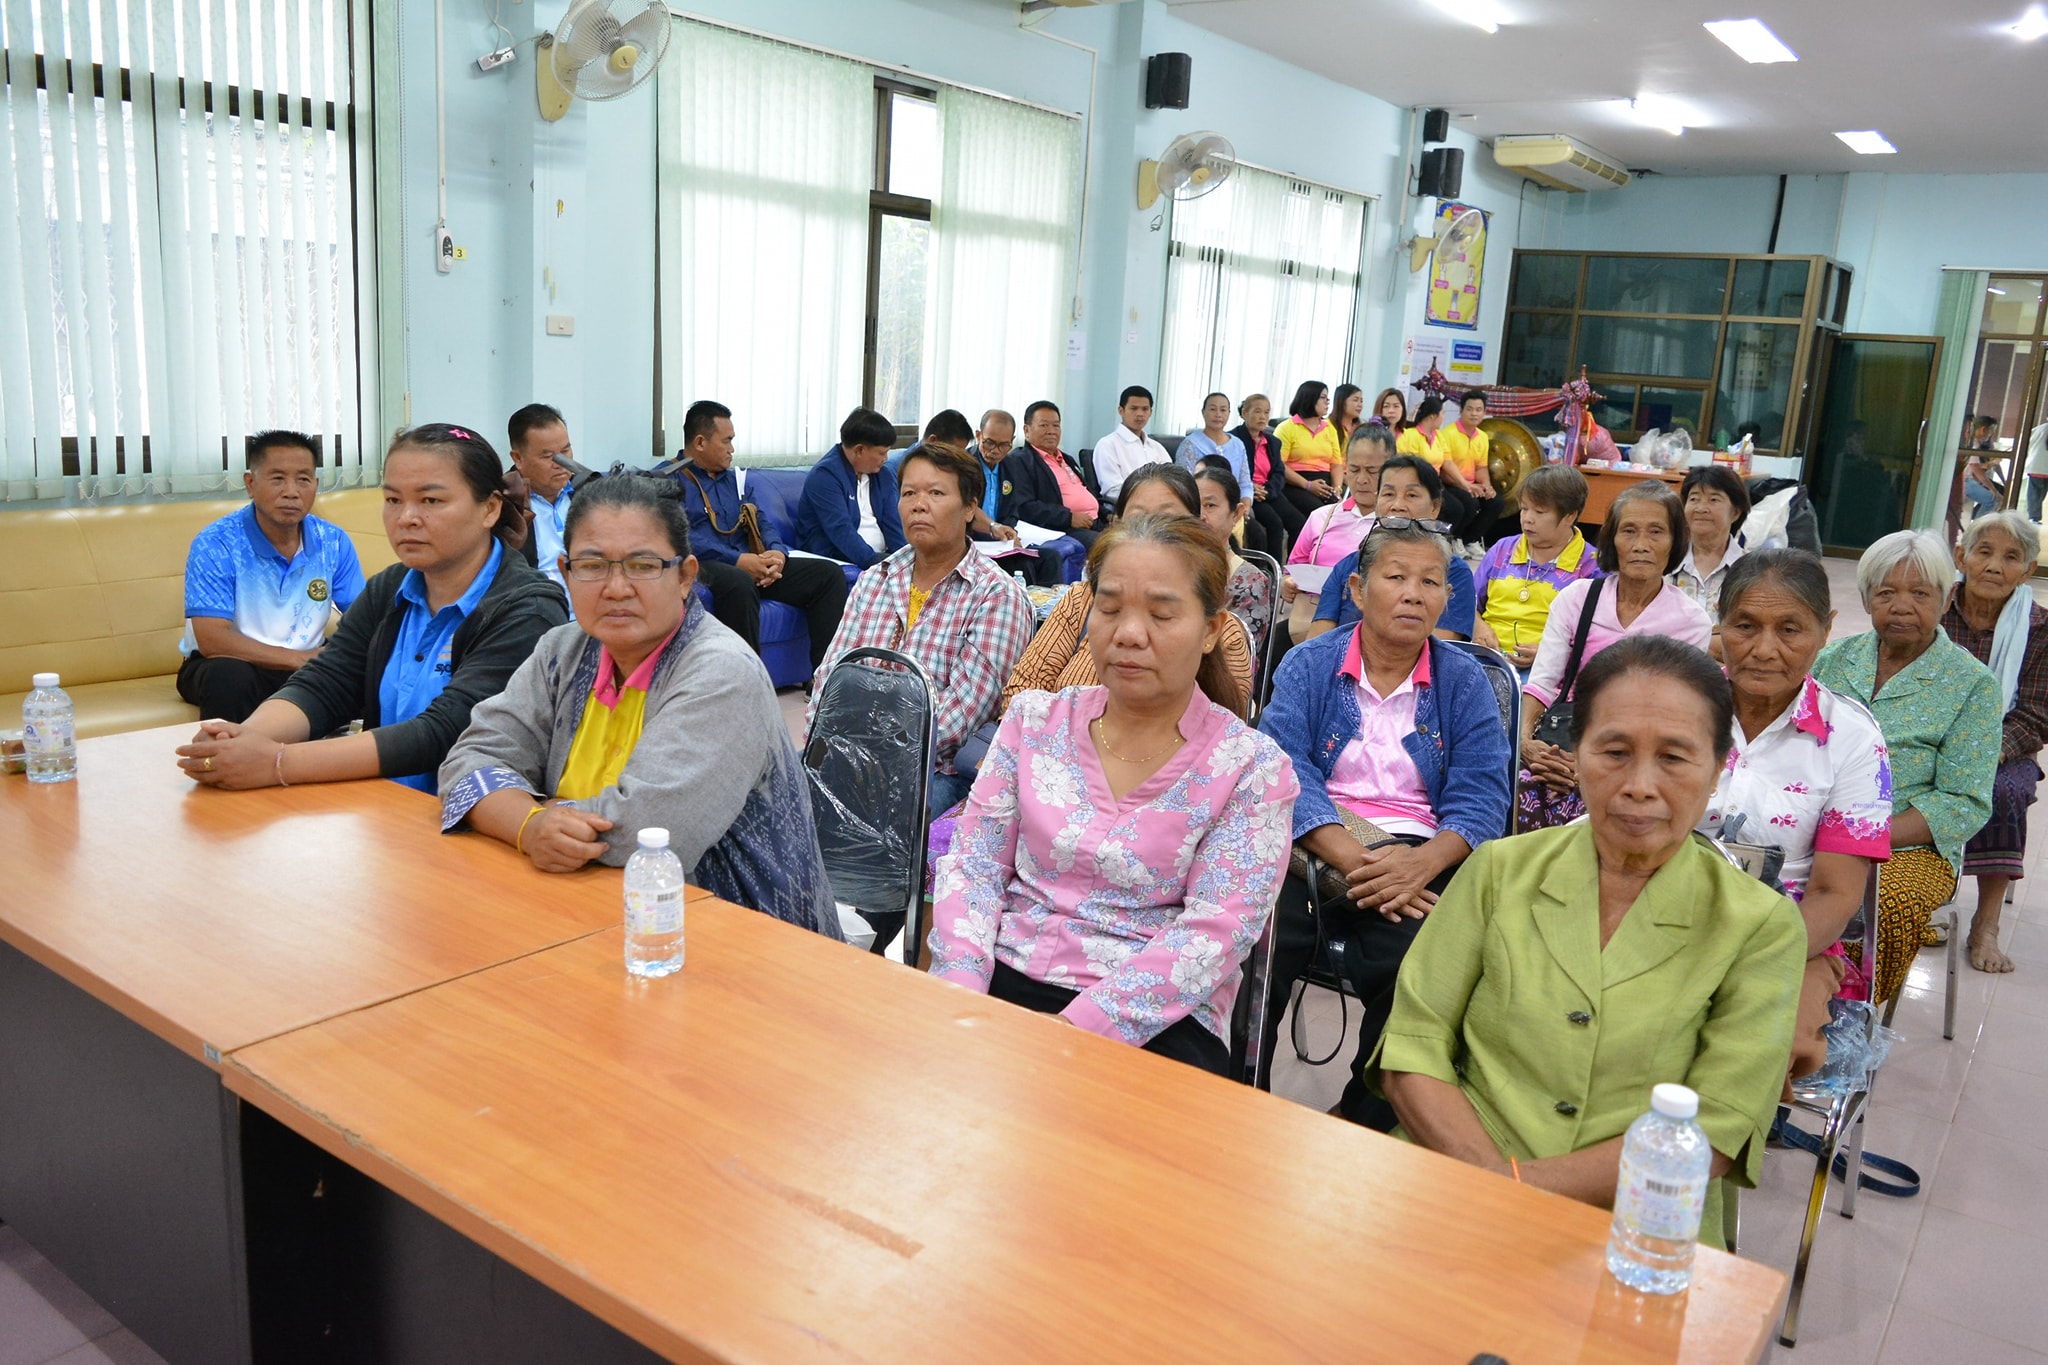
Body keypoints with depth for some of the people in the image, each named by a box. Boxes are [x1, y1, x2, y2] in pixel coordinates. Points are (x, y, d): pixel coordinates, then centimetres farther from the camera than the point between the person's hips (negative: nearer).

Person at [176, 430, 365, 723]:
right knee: (230, 676, -36)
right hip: (231, 665, -4)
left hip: (307, 661, 4)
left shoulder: (334, 542, -2)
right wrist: (300, 658, -29)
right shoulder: (214, 545, -14)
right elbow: (210, 640, -22)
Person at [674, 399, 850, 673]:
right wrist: (737, 560, -21)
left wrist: (777, 553, -2)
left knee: (828, 573, -6)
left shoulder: (731, 478, 25)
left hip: (750, 567, 8)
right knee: (738, 582, -42)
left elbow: (759, 522, 22)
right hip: (702, 568, -8)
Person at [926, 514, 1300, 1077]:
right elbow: (973, 866, 8)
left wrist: (1073, 1033, -20)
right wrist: (962, 991, -11)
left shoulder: (1253, 768, 0)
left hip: (1154, 1024, -3)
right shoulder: (1036, 720, 11)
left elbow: (1210, 939, -9)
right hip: (1005, 981, 4)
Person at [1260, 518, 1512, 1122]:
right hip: (1314, 844, 0)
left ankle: (1366, 1126, -8)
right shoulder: (1308, 666, 9)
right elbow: (1287, 774, -7)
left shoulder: (1464, 682, 12)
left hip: (1419, 853, 1)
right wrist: (1352, 860, -23)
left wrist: (1421, 863, -21)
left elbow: (1480, 799, 1)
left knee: (1415, 959, -31)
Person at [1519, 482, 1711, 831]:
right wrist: (1525, 741, -17)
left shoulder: (1692, 622, 3)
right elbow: (1541, 683, 3)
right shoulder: (1578, 596, 8)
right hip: (1559, 741, 2)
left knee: (1566, 810, -33)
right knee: (1522, 793, -32)